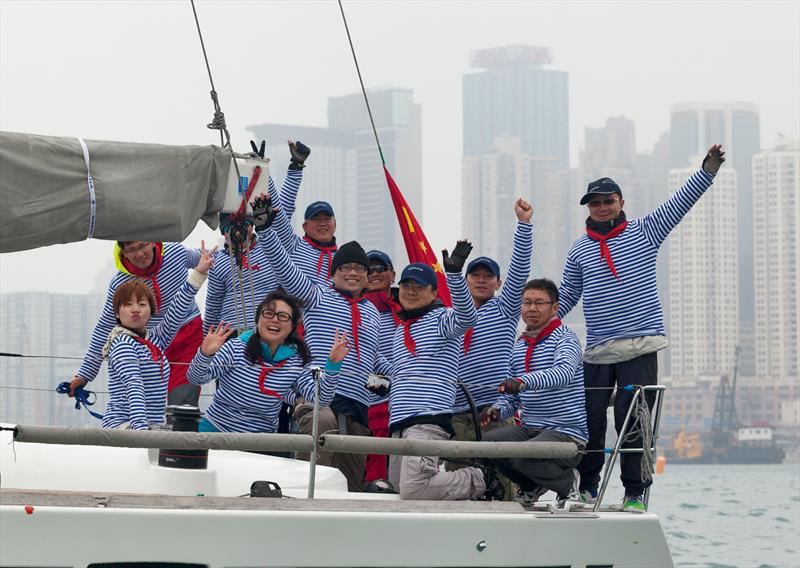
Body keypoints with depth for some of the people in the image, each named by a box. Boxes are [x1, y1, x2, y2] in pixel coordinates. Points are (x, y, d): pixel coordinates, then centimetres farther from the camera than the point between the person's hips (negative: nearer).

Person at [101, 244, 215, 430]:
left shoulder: (155, 339, 18)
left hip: (153, 427, 8)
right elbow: (133, 386, -19)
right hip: (123, 426, -8)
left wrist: (199, 272, 14)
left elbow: (177, 311, 19)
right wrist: (141, 429, -31)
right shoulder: (123, 344, -7)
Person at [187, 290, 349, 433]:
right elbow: (196, 378, -14)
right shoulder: (236, 349, -10)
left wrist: (333, 365, -22)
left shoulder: (296, 362, -3)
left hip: (261, 440, 1)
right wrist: (205, 354, -35)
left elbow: (320, 399, -10)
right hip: (217, 429, -1)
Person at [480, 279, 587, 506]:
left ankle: (568, 482, 1)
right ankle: (532, 486, 11)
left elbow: (564, 373, -30)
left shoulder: (565, 338, -6)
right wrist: (497, 410, -6)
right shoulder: (519, 347, 16)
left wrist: (524, 381, -46)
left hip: (567, 432, -7)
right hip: (529, 428, 7)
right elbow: (510, 396, 19)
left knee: (524, 456, -34)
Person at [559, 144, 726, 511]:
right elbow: (566, 296, 19)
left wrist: (708, 171, -12)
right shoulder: (579, 251, 13)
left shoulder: (644, 232, 7)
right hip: (597, 350, 2)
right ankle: (587, 487, 17)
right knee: (589, 418, 1)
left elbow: (680, 203, 0)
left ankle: (635, 493, 1)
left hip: (641, 346, -2)